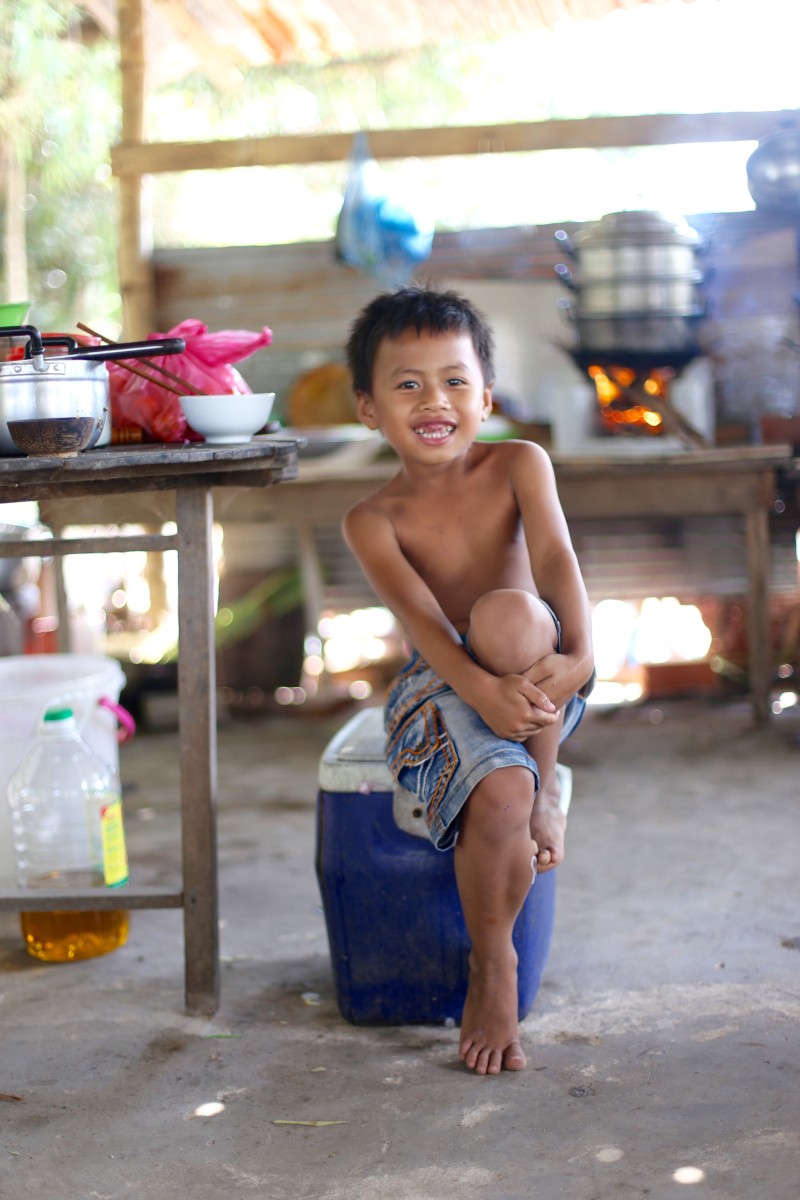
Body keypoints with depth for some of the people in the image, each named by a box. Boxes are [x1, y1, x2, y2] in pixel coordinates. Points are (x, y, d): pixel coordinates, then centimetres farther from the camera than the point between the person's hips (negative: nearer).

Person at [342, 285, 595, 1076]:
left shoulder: (518, 465, 0)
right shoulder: (374, 522, -6)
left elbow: (555, 558, -15)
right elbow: (420, 618, -20)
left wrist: (578, 654, -33)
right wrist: (481, 689, -38)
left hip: (537, 682, 1)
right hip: (439, 688, -1)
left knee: (509, 613, -35)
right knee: (498, 795, -32)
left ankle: (548, 791, -14)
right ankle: (492, 967, -6)